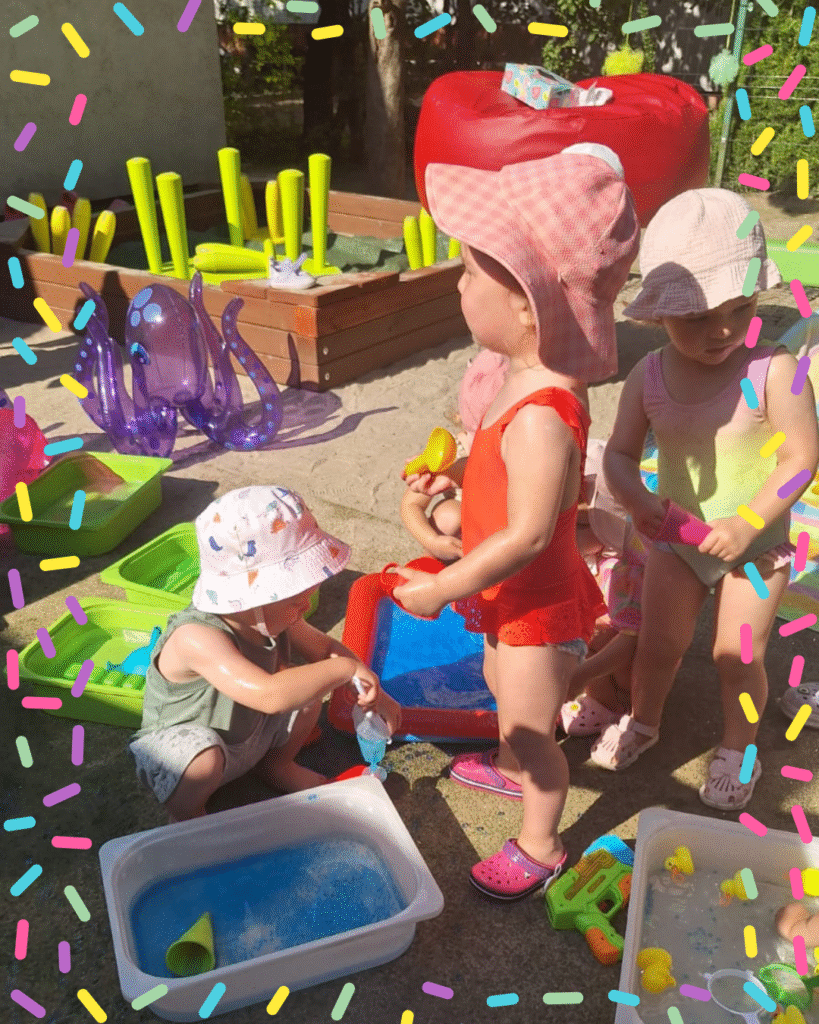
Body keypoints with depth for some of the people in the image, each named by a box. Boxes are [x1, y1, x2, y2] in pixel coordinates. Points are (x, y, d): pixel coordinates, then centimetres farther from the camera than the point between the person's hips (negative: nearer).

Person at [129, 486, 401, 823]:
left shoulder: (273, 618, -14)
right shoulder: (197, 638, -40)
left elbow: (325, 649, 4)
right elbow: (270, 696, -51)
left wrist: (373, 691, -10)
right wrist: (345, 668, -40)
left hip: (253, 731, 7)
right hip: (184, 746, -7)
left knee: (311, 681, -6)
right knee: (205, 757, -39)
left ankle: (278, 764, 18)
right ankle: (185, 819, -5)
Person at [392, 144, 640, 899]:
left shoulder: (541, 415, -36)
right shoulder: (532, 381, -6)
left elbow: (525, 536, -33)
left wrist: (440, 589, -24)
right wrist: (458, 473, -2)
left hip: (537, 607, -9)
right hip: (513, 600, 10)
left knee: (531, 727, 12)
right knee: (503, 686, 33)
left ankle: (540, 845, 37)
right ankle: (512, 766, 61)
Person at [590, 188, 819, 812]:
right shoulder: (649, 376, -13)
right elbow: (620, 453, -6)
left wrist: (747, 523, -27)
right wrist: (638, 502, -26)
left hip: (755, 543, -3)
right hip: (676, 538, 3)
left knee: (739, 656, 7)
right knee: (659, 643, 16)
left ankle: (738, 749, 34)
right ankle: (643, 721, 44)